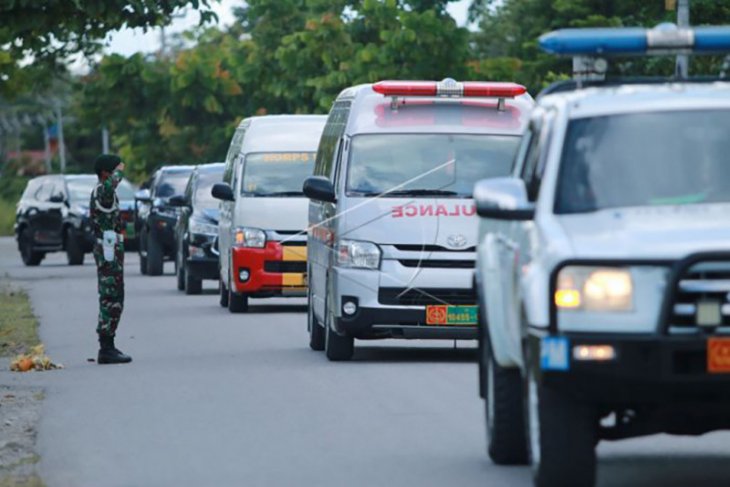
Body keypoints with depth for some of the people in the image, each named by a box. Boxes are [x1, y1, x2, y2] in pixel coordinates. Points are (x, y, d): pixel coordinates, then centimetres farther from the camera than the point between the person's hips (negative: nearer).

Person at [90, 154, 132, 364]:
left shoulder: (103, 193, 20)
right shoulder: (101, 192, -14)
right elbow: (109, 185, -41)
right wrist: (119, 171, -22)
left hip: (110, 250, 11)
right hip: (109, 252, -11)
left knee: (113, 300, 13)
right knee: (111, 300, -11)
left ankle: (107, 347, 17)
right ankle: (106, 349, -12)